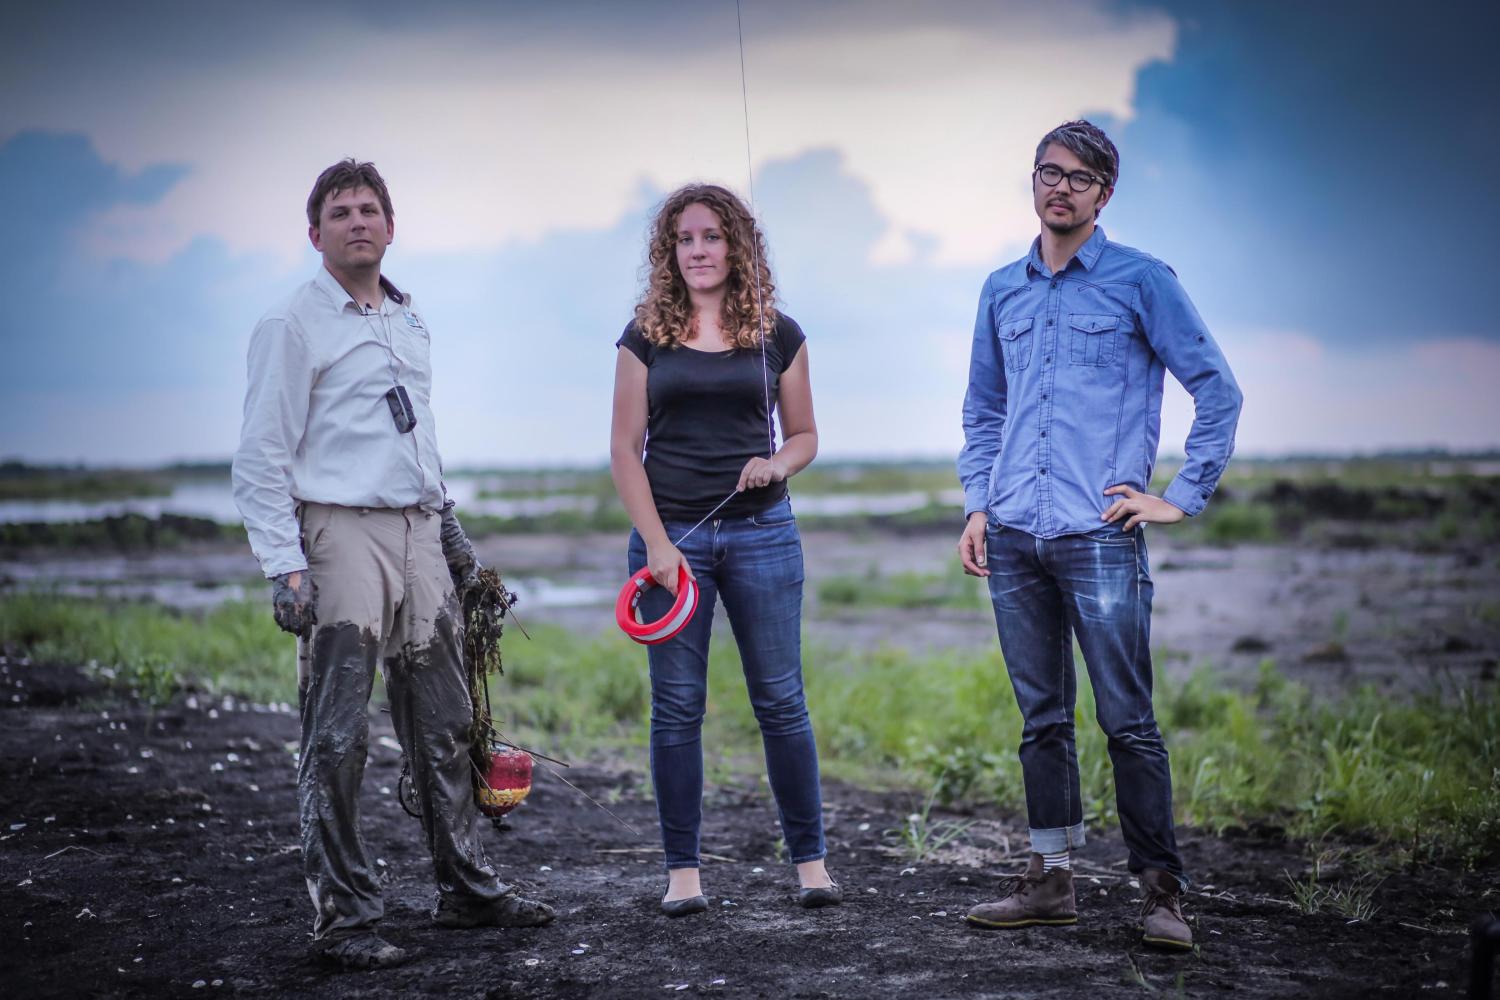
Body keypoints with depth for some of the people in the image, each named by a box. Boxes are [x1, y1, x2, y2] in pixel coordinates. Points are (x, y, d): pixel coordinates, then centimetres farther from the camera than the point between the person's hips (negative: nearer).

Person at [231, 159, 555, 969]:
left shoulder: (410, 323, 16)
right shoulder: (291, 326, -5)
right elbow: (261, 460, -9)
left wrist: (451, 529, 23)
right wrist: (284, 567, -16)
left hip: (419, 534, 7)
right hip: (341, 531, -7)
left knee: (443, 724, 12)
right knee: (336, 740, -5)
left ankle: (466, 887, 23)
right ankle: (342, 917, 1)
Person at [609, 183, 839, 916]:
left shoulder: (778, 335, 6)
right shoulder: (646, 336, 4)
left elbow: (804, 435, 13)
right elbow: (625, 449, 3)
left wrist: (778, 465, -10)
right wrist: (656, 543, -6)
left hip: (760, 532, 0)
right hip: (671, 533, 0)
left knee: (781, 700, 1)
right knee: (676, 706, 2)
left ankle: (810, 859, 10)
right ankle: (682, 871, 9)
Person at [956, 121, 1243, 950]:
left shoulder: (1141, 281, 0)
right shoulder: (1002, 291, 15)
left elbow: (1217, 390, 0)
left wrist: (1183, 497, -4)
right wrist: (977, 504, 11)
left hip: (1100, 536, -5)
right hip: (1014, 539, 5)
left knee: (1127, 720, -5)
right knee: (1041, 719, 10)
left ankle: (1162, 891, 2)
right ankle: (1049, 882, 17)